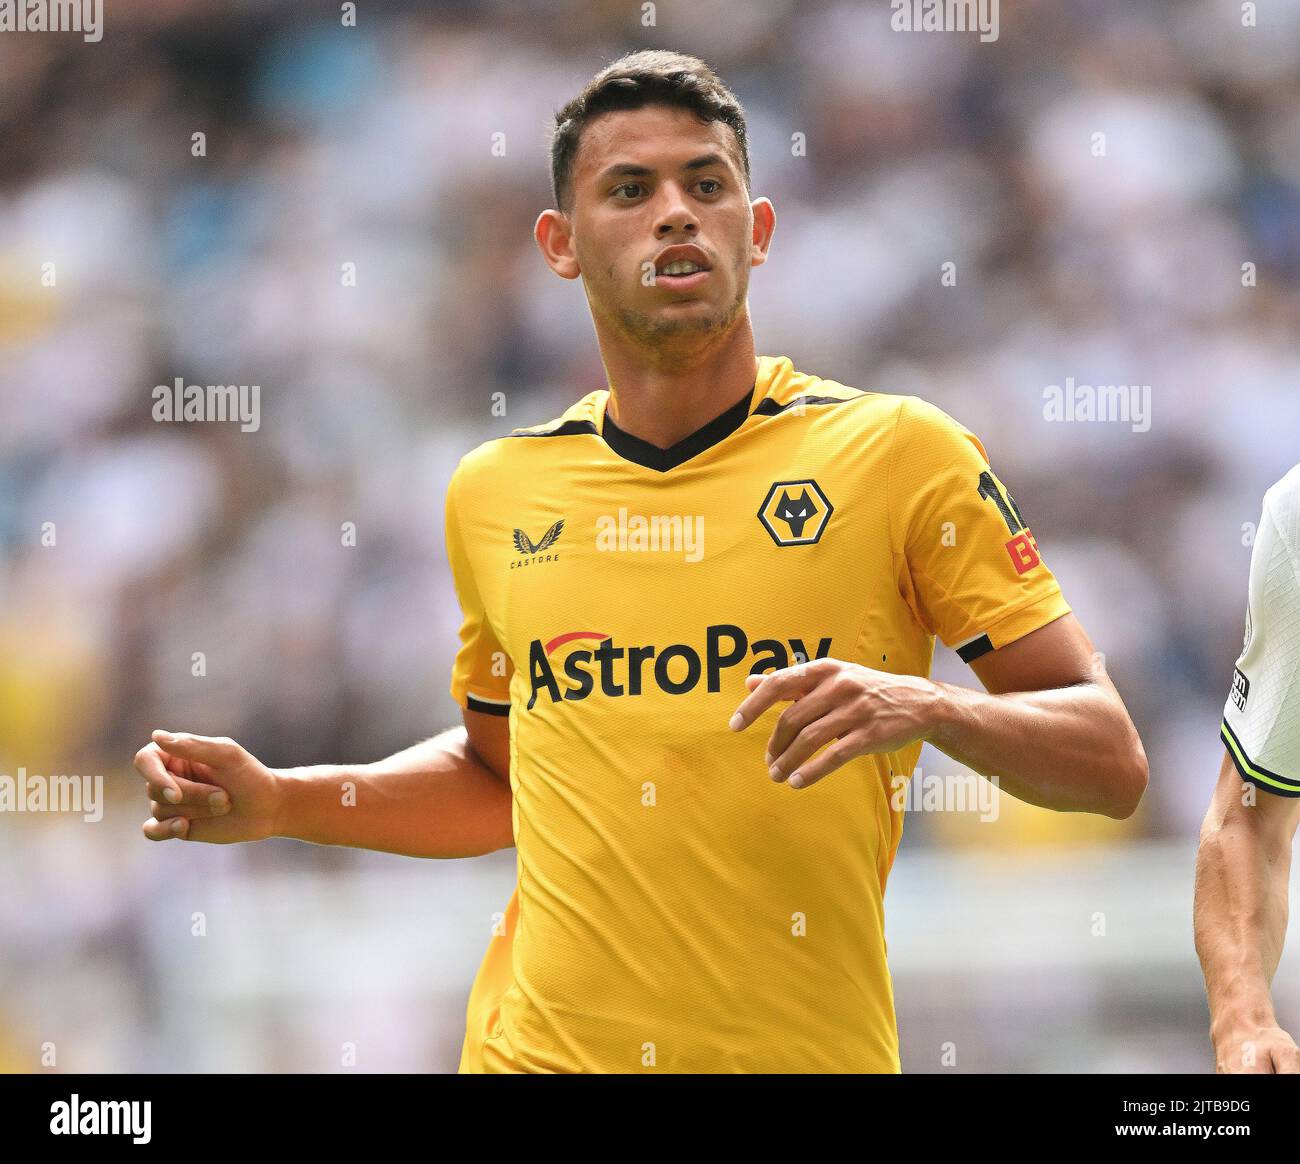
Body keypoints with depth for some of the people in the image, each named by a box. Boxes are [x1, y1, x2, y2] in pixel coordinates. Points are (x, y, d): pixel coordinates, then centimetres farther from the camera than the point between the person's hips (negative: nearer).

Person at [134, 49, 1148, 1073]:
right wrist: (275, 803, 8)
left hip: (807, 1048, -2)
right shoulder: (493, 491, 6)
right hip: (538, 1045, 2)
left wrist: (927, 709, -22)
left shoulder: (899, 452, -5)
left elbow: (1111, 764, -5)